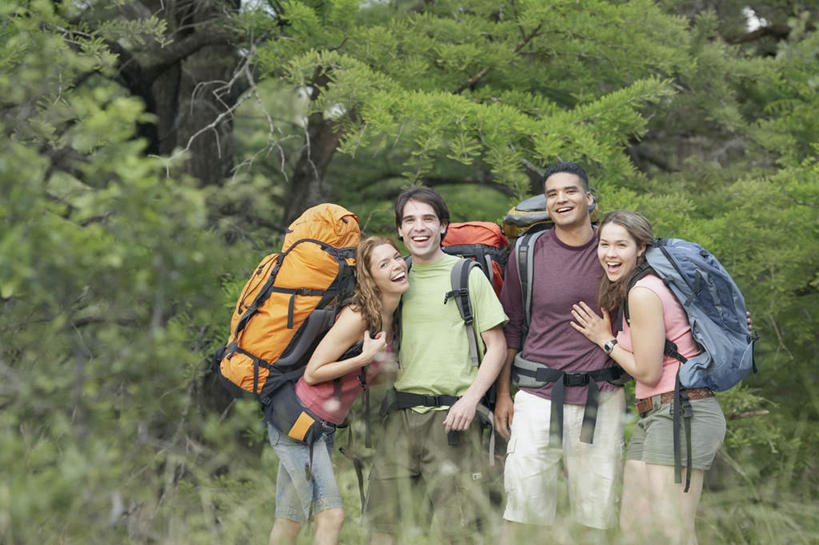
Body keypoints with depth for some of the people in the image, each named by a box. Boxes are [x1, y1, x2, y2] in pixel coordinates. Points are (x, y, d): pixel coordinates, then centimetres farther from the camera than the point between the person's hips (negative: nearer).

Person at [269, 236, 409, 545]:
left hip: (325, 427, 9)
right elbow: (312, 373, -16)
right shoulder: (357, 316, -19)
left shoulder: (390, 320, 7)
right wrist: (365, 358, -21)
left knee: (290, 520, 12)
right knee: (331, 515, -13)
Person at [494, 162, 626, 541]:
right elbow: (509, 327, 10)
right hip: (539, 396, -1)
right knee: (523, 501, -4)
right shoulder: (527, 254, 3)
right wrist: (502, 393, 8)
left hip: (601, 397, 1)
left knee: (597, 508, 5)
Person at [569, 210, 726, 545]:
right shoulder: (632, 289, 16)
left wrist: (605, 340, -1)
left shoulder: (643, 293, -14)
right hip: (653, 416, 10)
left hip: (681, 413, -10)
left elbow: (648, 372, -13)